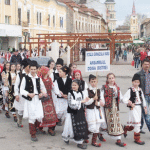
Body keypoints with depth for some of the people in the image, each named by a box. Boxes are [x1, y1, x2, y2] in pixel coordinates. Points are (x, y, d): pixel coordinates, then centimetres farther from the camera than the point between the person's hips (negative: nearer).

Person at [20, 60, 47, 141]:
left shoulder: (39, 79, 10)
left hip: (37, 99, 4)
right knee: (32, 117, -3)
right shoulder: (25, 78, -2)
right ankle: (32, 134, 9)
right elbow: (21, 90, -3)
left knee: (40, 117, -2)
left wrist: (42, 93, -1)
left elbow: (43, 88, 20)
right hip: (29, 100, -4)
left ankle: (35, 128, 28)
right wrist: (28, 94, -19)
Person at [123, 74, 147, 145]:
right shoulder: (130, 90, -11)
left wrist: (145, 107, 16)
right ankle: (137, 138, 4)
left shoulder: (140, 90, 7)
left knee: (133, 123, 14)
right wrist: (130, 103, -21)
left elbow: (143, 99, 17)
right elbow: (124, 99, -13)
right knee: (137, 123, -7)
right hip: (133, 108, -6)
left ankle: (126, 128, 43)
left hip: (139, 107, 6)